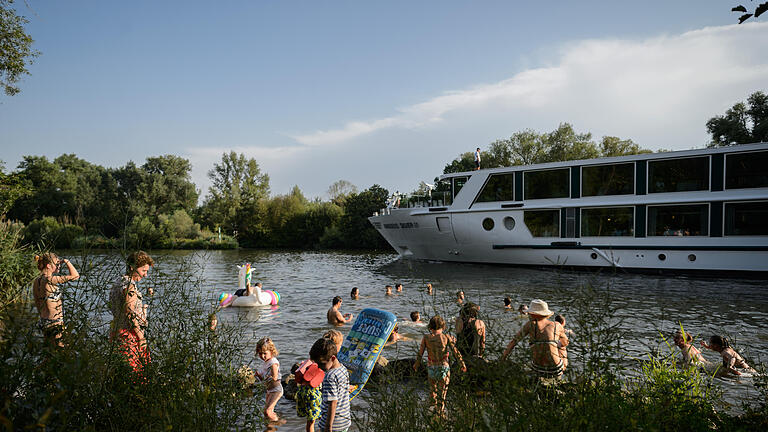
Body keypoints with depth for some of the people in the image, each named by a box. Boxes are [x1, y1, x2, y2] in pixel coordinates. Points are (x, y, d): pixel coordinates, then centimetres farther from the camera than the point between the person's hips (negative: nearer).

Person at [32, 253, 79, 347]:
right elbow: (75, 276, -27)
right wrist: (66, 261, -13)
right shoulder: (49, 280, -22)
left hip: (43, 321, 9)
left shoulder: (36, 281, 6)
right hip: (55, 324, -9)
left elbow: (37, 303, 16)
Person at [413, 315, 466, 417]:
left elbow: (420, 353, -2)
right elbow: (456, 352, -7)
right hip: (444, 367, -1)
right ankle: (441, 412, 15)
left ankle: (433, 406, 38)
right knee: (442, 390, 11)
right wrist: (462, 364, 4)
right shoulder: (446, 337, -10)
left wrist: (417, 364, 15)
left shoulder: (426, 338, -9)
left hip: (431, 367, 2)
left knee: (432, 388, 26)